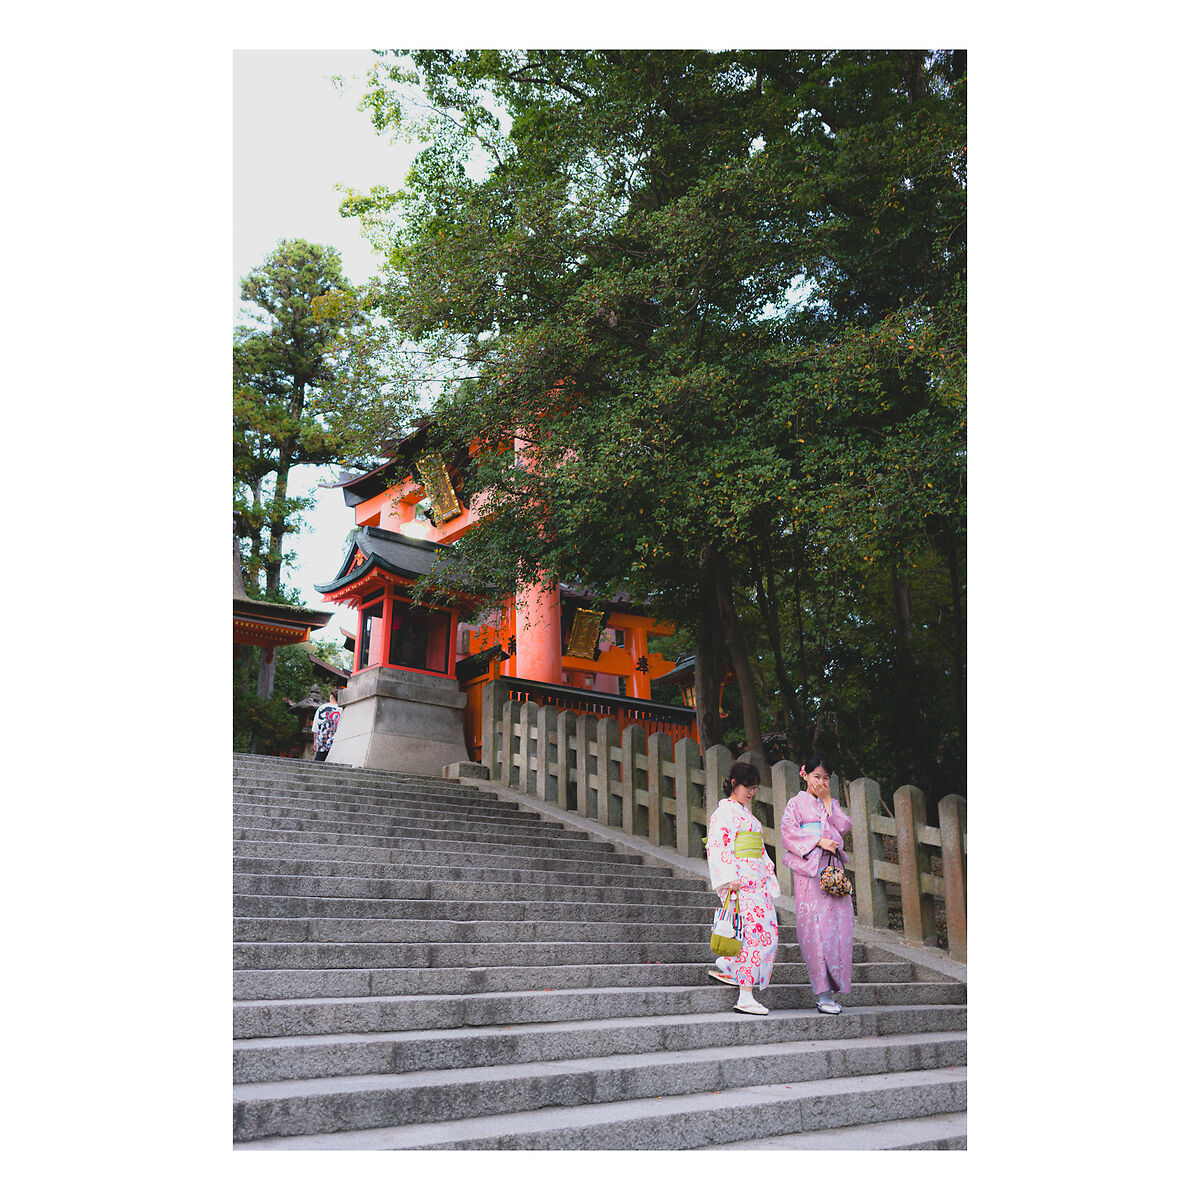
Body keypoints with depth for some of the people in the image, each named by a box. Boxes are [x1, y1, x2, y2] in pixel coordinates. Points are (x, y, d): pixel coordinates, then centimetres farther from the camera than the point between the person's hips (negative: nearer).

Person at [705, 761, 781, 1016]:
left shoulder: (746, 813, 23)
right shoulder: (724, 811, -4)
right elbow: (718, 846, -13)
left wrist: (769, 877, 19)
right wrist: (730, 878, -22)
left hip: (756, 879, 9)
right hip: (738, 878, -9)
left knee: (769, 931, 3)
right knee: (754, 930, -15)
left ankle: (723, 967, 19)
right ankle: (745, 997, -12)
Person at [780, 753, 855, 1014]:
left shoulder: (832, 803, 20)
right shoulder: (797, 802, 5)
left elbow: (843, 826, 4)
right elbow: (788, 831, -7)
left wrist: (828, 799, 1)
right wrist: (818, 841, -13)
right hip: (808, 869, -5)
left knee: (839, 922, -3)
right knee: (815, 924, -9)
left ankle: (829, 988, 4)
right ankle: (823, 992, -6)